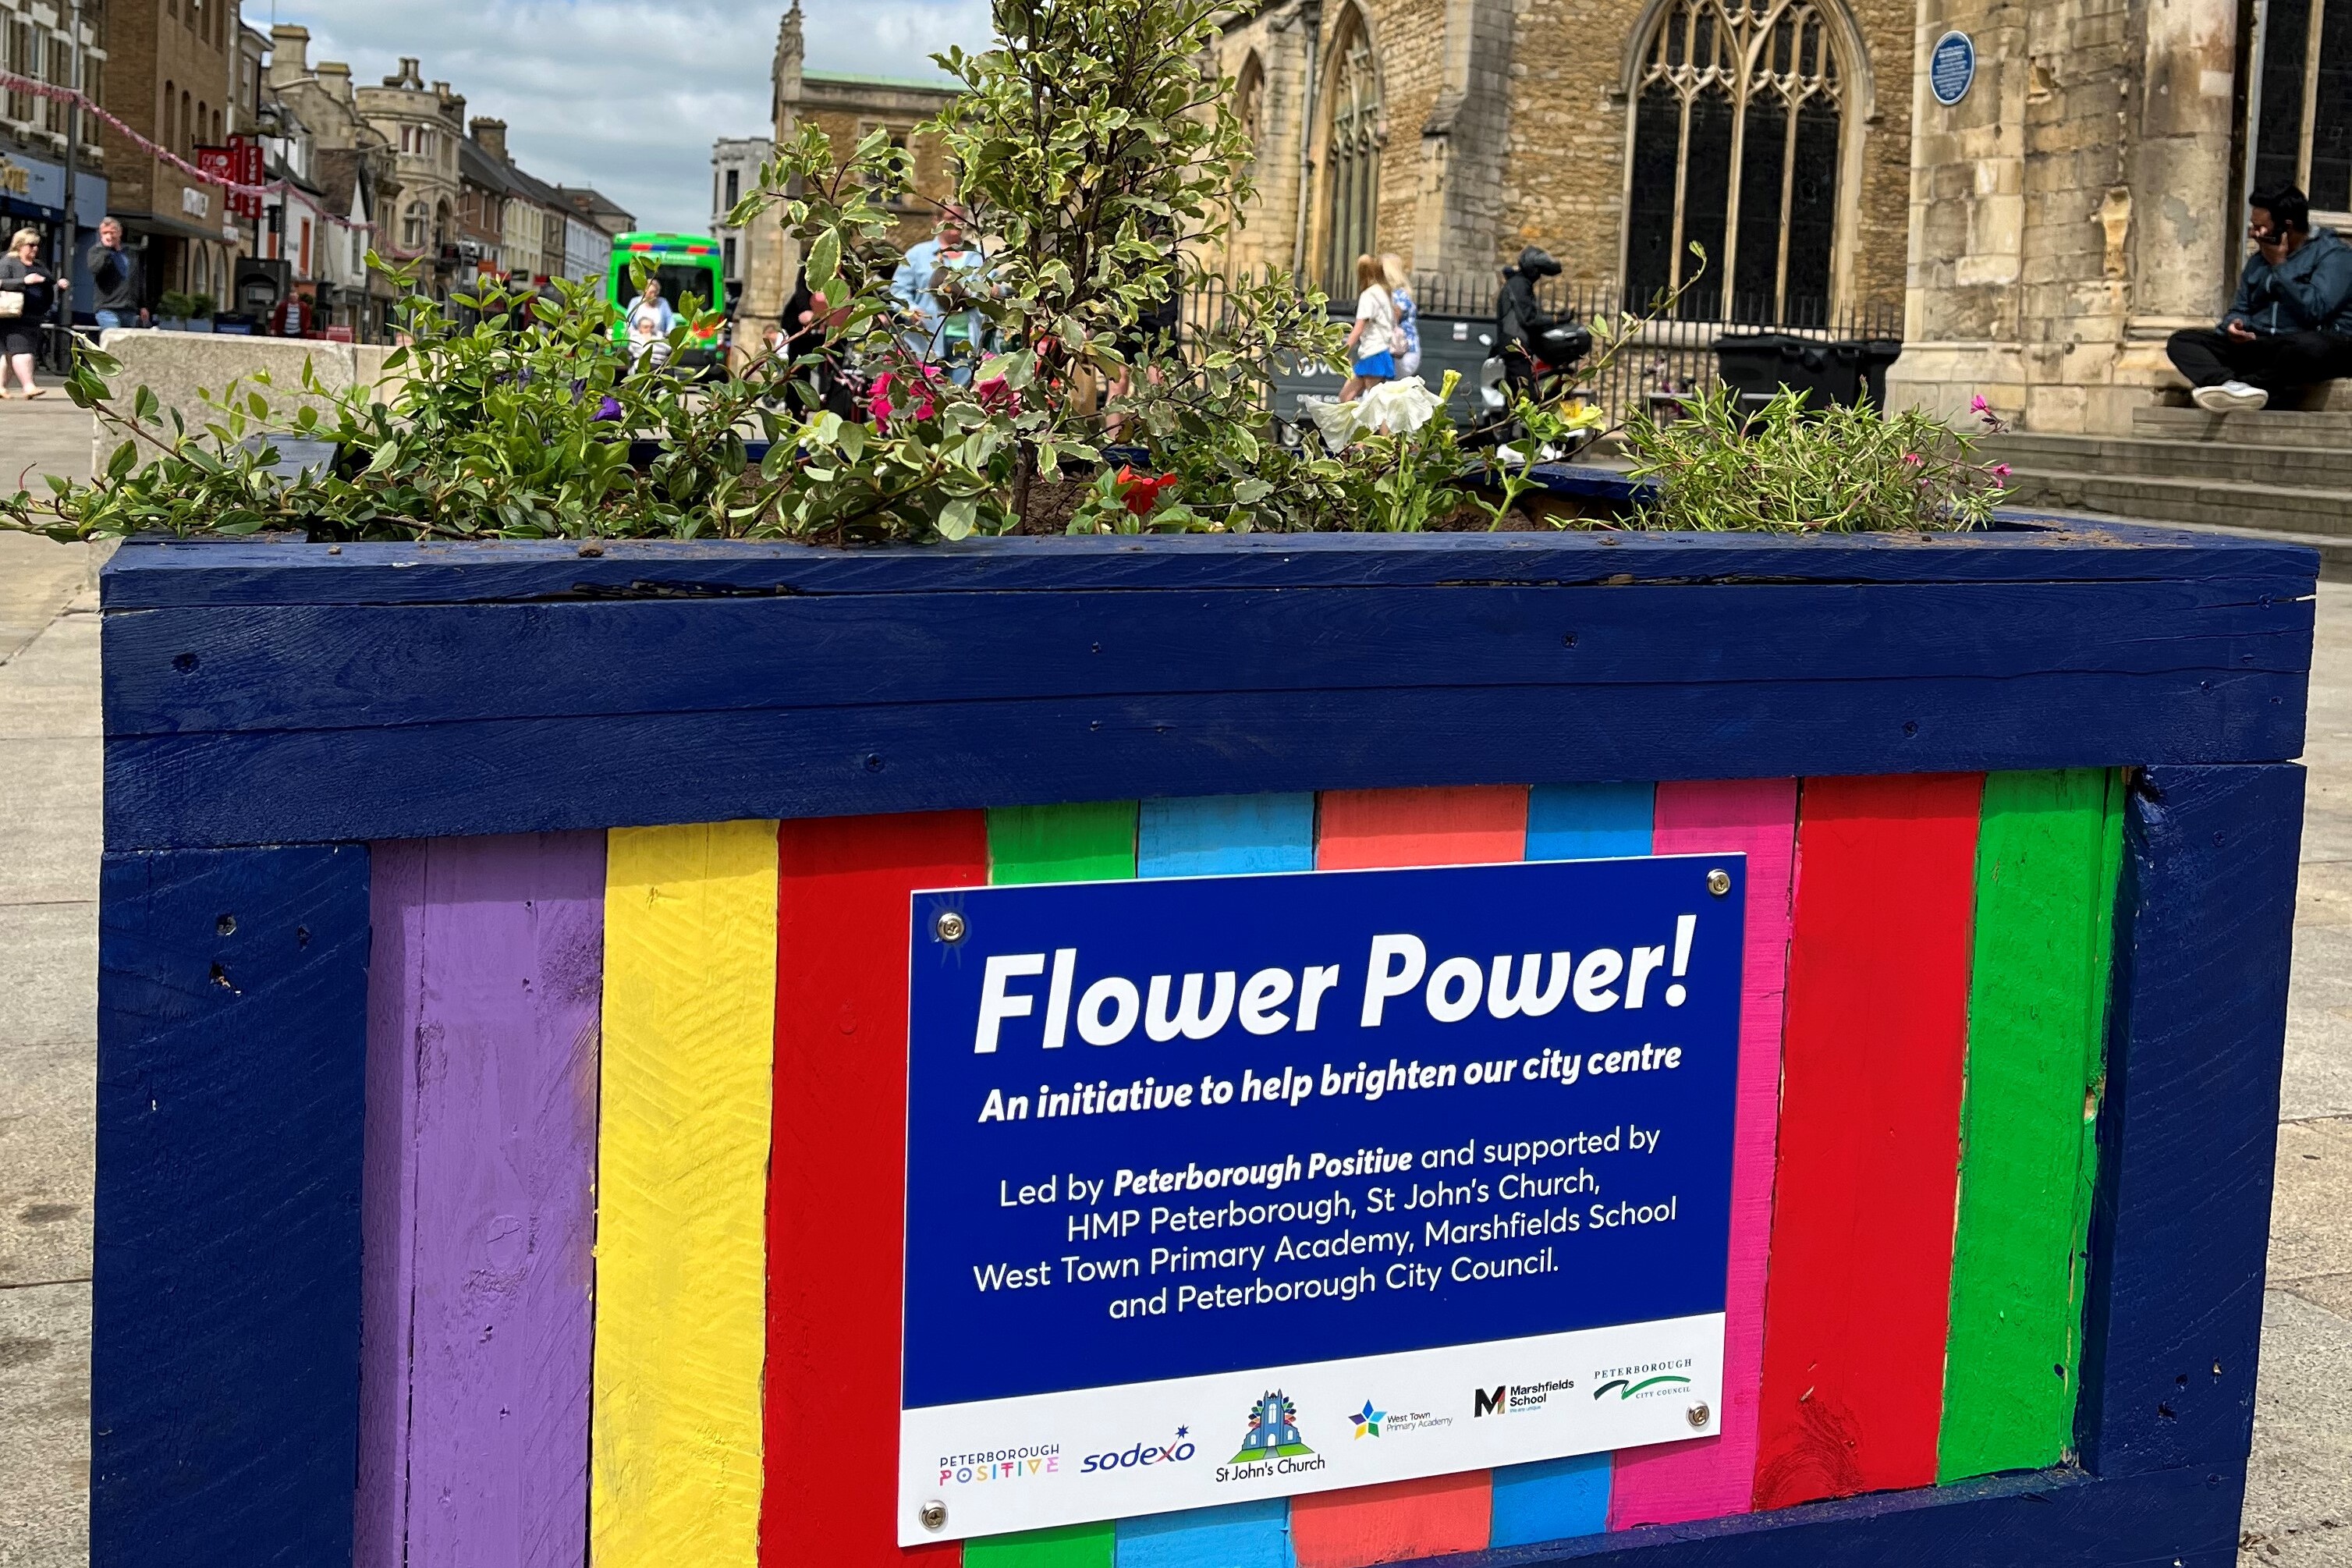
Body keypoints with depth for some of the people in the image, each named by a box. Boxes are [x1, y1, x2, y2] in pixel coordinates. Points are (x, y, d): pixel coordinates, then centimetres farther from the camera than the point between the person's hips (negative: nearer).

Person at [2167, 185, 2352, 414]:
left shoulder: (2334, 255, -4)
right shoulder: (2258, 260, 19)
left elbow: (2314, 309, -19)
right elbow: (2240, 309, 19)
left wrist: (2279, 266, -10)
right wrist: (2234, 326, -6)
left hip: (2315, 341, -7)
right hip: (2259, 345, 7)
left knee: (2307, 347, -44)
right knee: (2182, 340, -12)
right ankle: (2229, 386, -41)